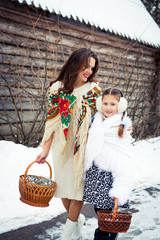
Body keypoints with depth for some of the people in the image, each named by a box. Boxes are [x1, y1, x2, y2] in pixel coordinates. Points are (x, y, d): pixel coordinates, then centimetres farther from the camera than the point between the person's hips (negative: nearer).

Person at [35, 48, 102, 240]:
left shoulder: (94, 89, -1)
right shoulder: (57, 88, -2)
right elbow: (52, 121, -1)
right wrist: (46, 150, -1)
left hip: (83, 146, -1)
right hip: (62, 146, 2)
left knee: (77, 186, 3)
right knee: (63, 185, 9)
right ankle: (78, 219, 34)